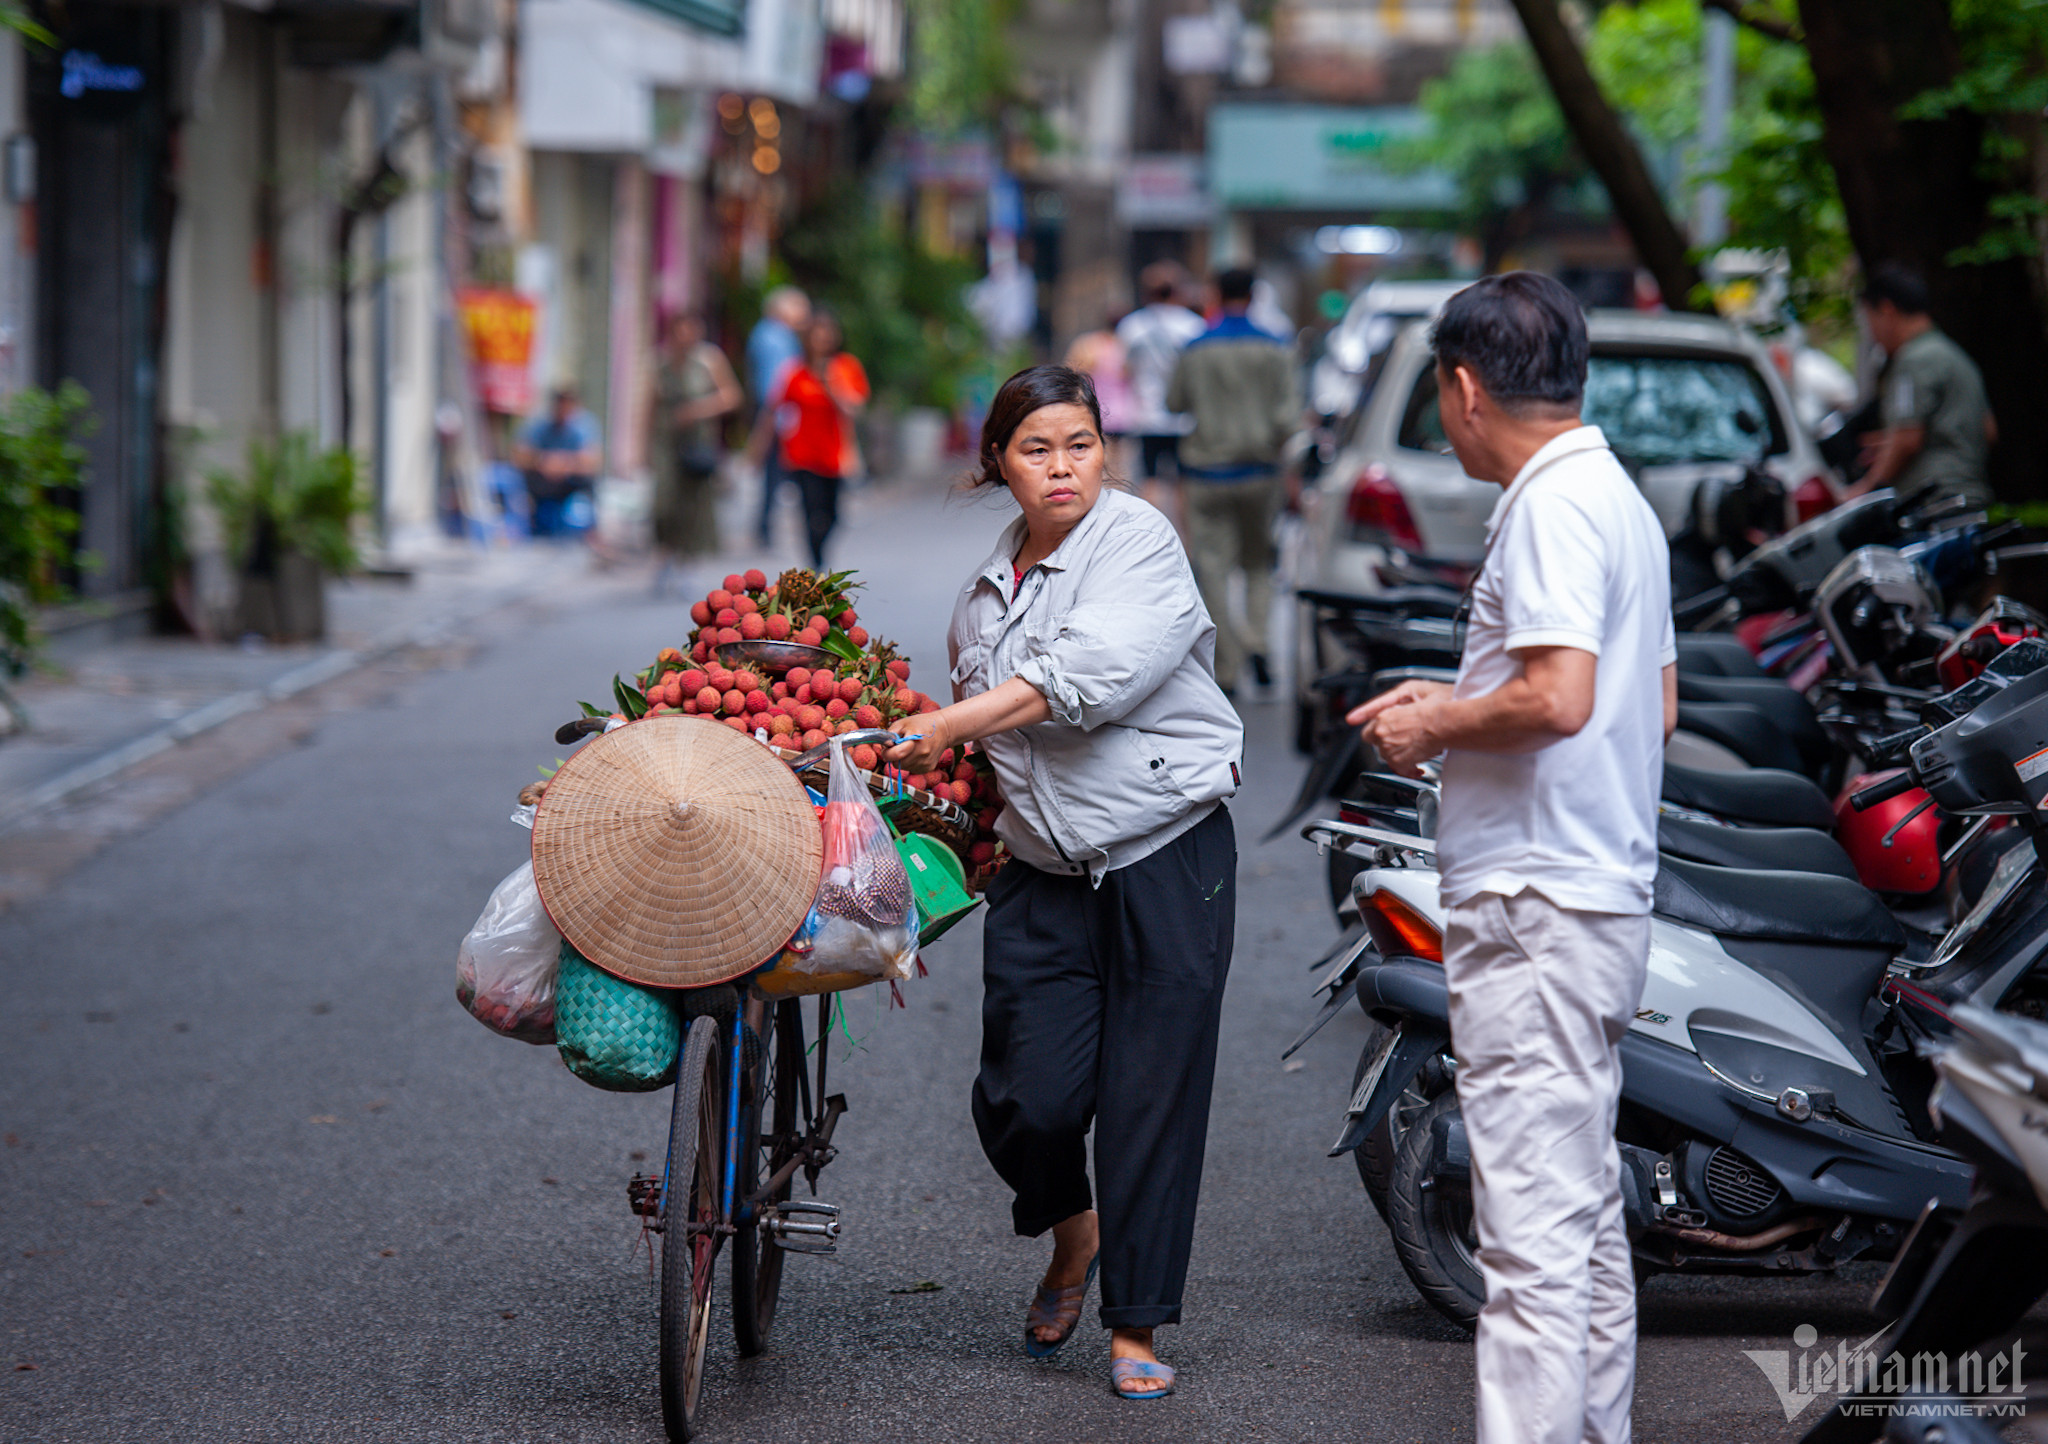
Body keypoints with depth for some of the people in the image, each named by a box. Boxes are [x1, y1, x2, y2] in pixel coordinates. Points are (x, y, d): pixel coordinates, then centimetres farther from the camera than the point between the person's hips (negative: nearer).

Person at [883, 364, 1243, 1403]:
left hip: (1167, 857, -5)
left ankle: (1134, 1327, 9)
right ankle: (1072, 1230, 26)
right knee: (1027, 1099, -6)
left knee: (1151, 1097, -3)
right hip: (1045, 875, 5)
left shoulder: (1138, 540, -8)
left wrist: (948, 726, -20)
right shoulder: (985, 591, 13)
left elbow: (1086, 675, -21)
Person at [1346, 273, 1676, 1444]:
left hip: (1537, 907, -11)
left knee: (1533, 1224, -12)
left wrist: (1438, 726, -9)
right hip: (1604, 900, 11)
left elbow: (1559, 697, -26)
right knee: (1586, 1207, 17)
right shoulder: (1621, 498, 17)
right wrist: (1460, 701, 19)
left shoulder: (1552, 504, -15)